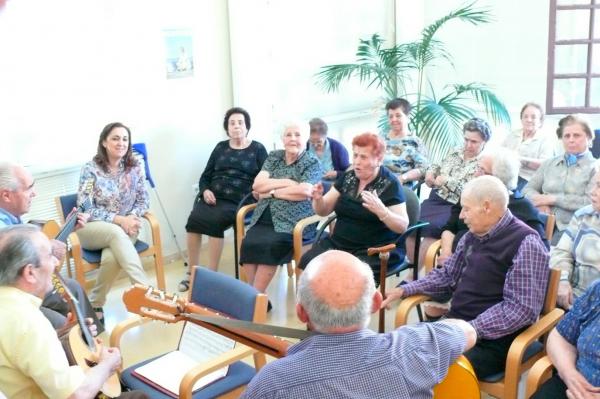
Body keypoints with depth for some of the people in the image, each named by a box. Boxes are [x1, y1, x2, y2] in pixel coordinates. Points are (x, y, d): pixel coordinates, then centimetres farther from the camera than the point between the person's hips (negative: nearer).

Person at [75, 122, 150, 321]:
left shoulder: (135, 167, 1)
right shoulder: (90, 169, -8)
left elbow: (144, 200, 4)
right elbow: (85, 208, -12)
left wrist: (131, 218, -18)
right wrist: (118, 220, -23)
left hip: (125, 227, 2)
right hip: (91, 228, -2)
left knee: (111, 257, -33)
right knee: (116, 233, -37)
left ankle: (95, 304, -12)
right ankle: (146, 290, -43)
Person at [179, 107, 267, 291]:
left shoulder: (258, 149, 10)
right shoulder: (220, 147, 20)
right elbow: (205, 177, 19)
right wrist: (205, 190, -2)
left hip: (237, 201, -3)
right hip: (213, 197, 3)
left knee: (214, 220, -33)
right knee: (194, 218, -27)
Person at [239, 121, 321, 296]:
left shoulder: (312, 162, 4)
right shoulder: (273, 156, 17)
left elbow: (304, 192, -14)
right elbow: (257, 185, 4)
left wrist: (273, 192, -6)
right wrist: (286, 182, -7)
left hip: (293, 221, -4)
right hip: (265, 217, 4)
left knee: (268, 245, -31)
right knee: (248, 244, -26)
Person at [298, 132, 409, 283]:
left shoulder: (390, 184, -7)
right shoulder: (347, 177, 9)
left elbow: (403, 226, -12)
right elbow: (323, 211, 14)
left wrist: (381, 211, -30)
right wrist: (318, 199, -9)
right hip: (339, 243, 5)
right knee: (307, 263, -21)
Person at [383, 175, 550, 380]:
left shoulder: (525, 244, -14)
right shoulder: (472, 236, 9)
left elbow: (521, 309, -21)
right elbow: (447, 276, 20)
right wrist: (404, 290, 7)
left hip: (491, 340, -7)